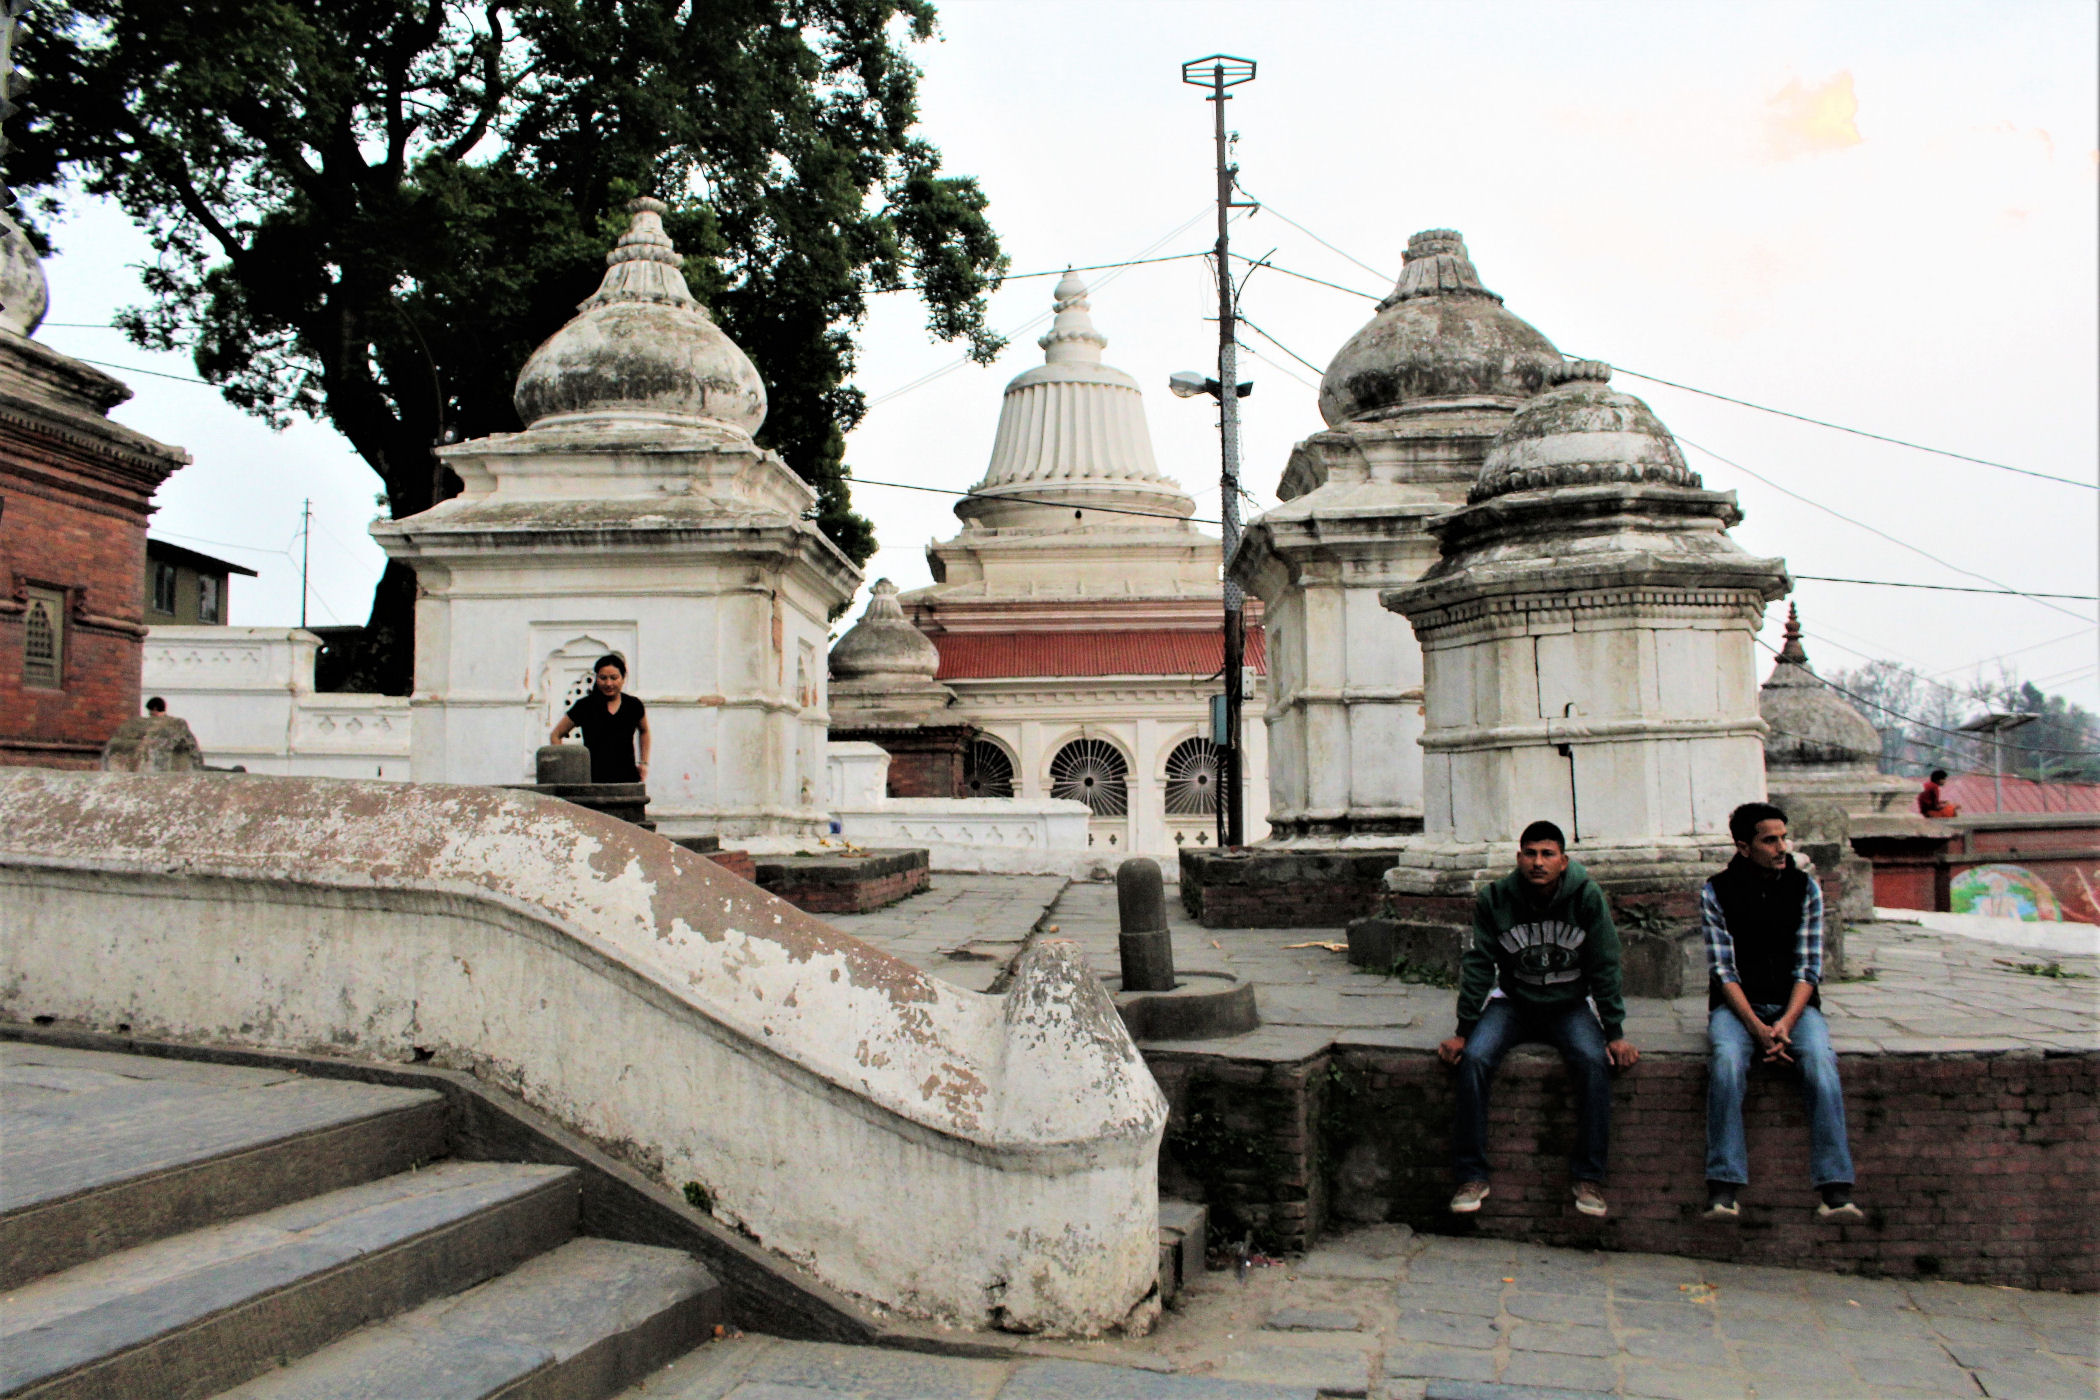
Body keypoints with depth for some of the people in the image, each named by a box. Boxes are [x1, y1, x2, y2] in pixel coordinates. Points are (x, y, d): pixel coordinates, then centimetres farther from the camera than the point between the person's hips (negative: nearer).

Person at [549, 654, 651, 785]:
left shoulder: (633, 706, 8)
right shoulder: (585, 706, 2)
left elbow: (644, 731, 29)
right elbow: (555, 735, 11)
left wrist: (644, 763, 22)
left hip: (627, 779, 2)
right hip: (593, 780, -2)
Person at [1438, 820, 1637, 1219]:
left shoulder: (1587, 897, -11)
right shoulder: (1495, 899, -10)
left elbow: (1605, 968, -5)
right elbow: (1478, 966, -5)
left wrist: (1615, 1033, -8)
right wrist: (1463, 1031, -8)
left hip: (1568, 1006, 0)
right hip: (1513, 1003, 0)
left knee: (1595, 1061, -30)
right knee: (1473, 1058, -26)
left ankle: (1588, 1177, -16)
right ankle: (1472, 1176, -16)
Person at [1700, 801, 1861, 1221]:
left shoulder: (1805, 888, 4)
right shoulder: (1716, 892, 0)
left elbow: (1808, 966, -1)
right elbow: (1723, 970, -6)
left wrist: (1785, 1024, -16)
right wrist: (1757, 1028, -20)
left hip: (1794, 1003, 1)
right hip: (1737, 1005, -1)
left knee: (1820, 1061, -30)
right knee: (1726, 1062, -33)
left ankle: (1836, 1190, -32)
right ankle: (1722, 1188, -33)